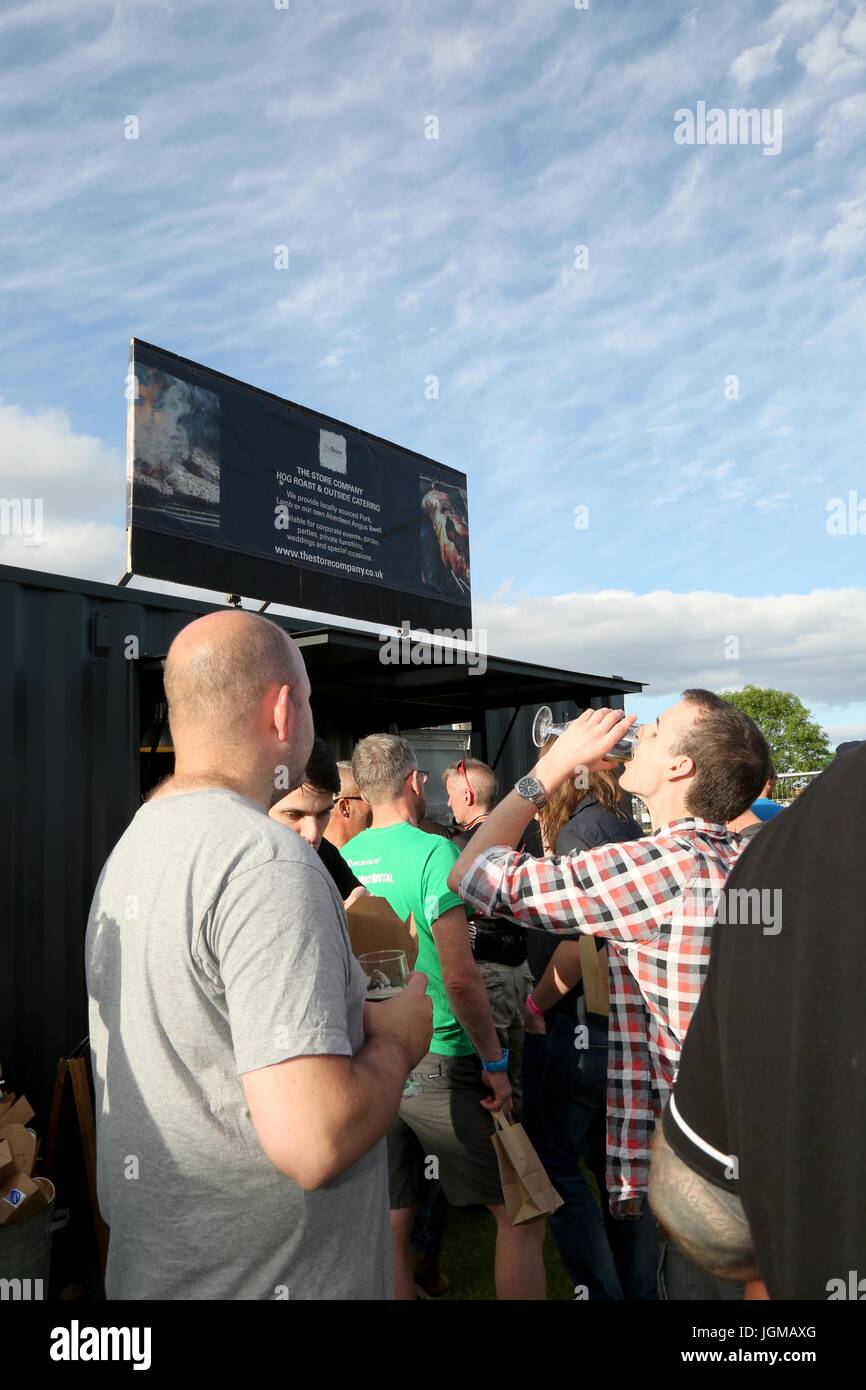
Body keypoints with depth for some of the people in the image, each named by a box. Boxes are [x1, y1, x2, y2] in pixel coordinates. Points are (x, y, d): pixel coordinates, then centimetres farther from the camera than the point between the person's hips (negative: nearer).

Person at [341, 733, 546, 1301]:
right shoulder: (433, 851, -15)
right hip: (438, 1063, -6)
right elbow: (460, 977, -20)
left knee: (394, 1224, 16)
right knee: (520, 1215, 8)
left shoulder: (342, 861, 3)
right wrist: (494, 1061, -8)